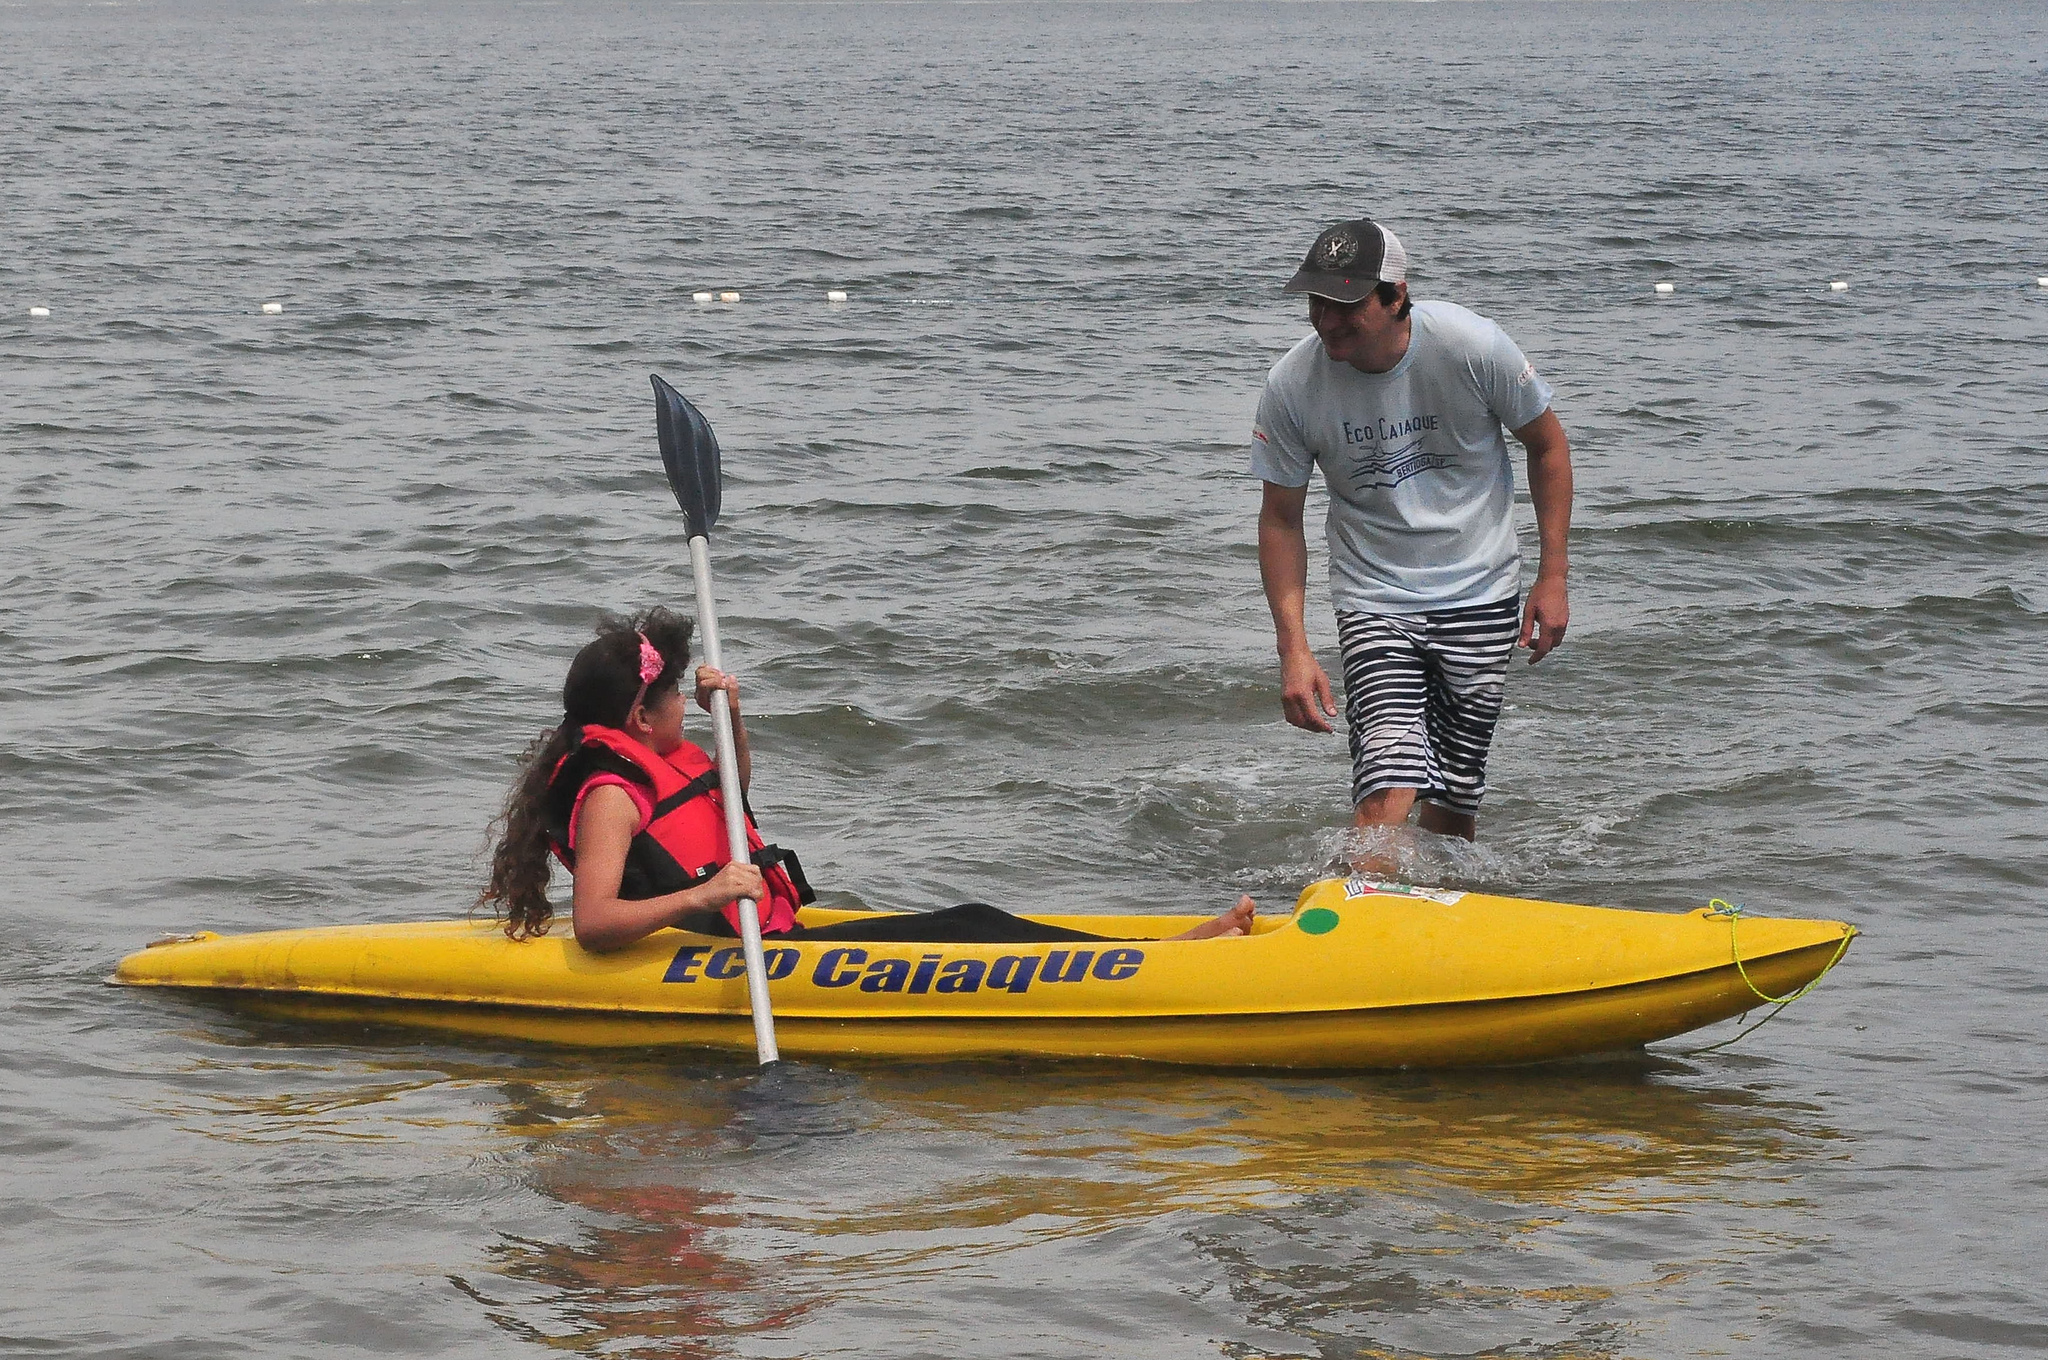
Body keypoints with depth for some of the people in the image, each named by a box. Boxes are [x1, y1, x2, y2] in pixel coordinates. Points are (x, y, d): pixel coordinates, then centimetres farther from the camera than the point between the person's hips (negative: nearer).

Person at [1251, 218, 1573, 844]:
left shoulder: (1472, 346, -17)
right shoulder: (1292, 385, -15)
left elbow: (1546, 443, 0)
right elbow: (1281, 519, -2)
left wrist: (1552, 577, -1)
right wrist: (1293, 646, -10)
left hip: (1481, 598, 1)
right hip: (1374, 599, -1)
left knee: (1454, 803, 6)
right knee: (1389, 793, -21)